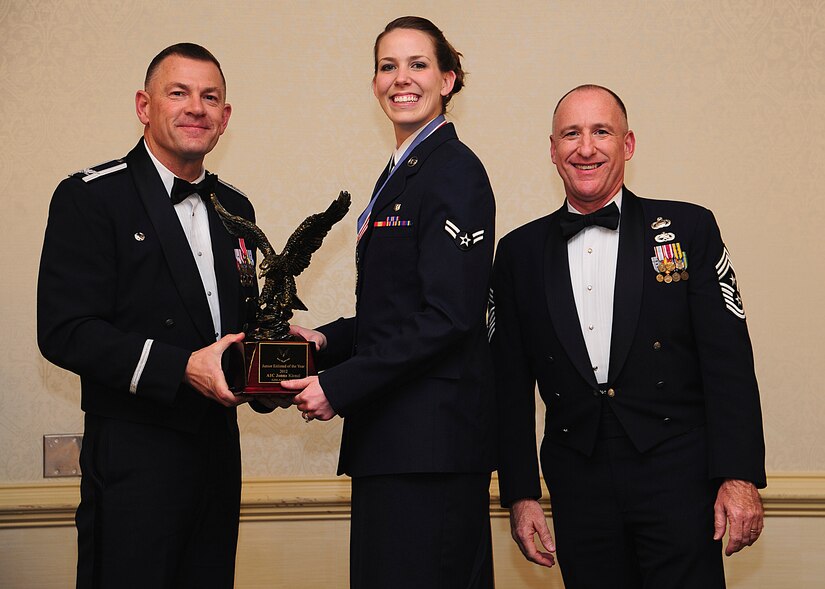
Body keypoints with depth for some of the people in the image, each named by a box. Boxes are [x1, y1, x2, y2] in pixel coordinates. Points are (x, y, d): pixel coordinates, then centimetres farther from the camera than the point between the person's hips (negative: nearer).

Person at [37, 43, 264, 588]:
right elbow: (64, 331, -15)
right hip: (136, 455, -6)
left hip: (218, 446, 6)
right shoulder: (90, 197, -7)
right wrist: (180, 368, -23)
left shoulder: (235, 208, 14)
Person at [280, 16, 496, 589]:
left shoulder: (454, 171, -11)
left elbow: (447, 316, -18)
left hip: (430, 438, -9)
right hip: (394, 434, 9)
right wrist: (327, 340, 6)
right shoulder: (400, 174, 18)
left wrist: (339, 386, -17)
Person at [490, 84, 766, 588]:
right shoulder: (520, 253, 9)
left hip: (678, 473, -2)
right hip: (578, 484, 2)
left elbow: (728, 360, -2)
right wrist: (520, 494, 5)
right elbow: (512, 383, 10)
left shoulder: (688, 229, 2)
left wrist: (740, 476, -9)